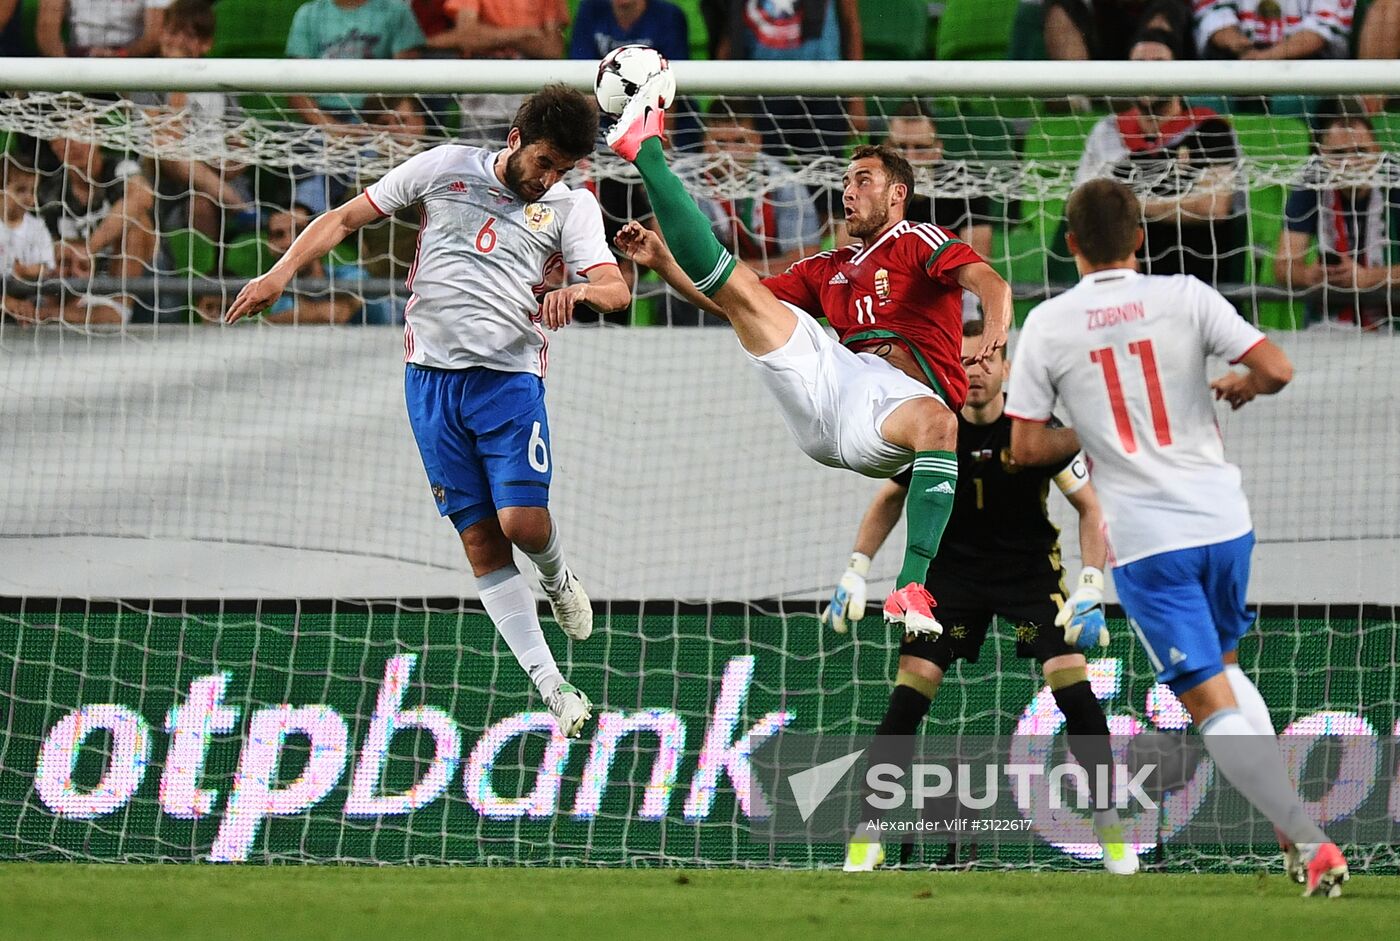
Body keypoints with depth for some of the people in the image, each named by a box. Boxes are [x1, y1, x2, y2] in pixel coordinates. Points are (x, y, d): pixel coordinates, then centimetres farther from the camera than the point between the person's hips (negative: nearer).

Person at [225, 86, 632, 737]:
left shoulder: (572, 206, 4)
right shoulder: (446, 167, 5)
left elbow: (616, 288, -9)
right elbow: (347, 217, 10)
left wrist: (580, 290, -32)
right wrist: (283, 271, -3)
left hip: (511, 377, -1)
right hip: (432, 374, 1)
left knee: (523, 522, -16)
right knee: (480, 541, -4)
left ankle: (557, 580, 21)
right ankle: (553, 689, -1)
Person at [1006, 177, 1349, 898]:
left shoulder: (1047, 325, -3)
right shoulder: (1185, 298, -3)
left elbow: (1026, 447, -2)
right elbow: (1276, 370, -8)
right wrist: (1239, 387, 14)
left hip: (1146, 541, -2)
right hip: (1223, 520, 2)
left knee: (1211, 704, -1)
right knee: (1224, 667, 26)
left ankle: (1310, 841, -13)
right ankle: (1290, 820, 14)